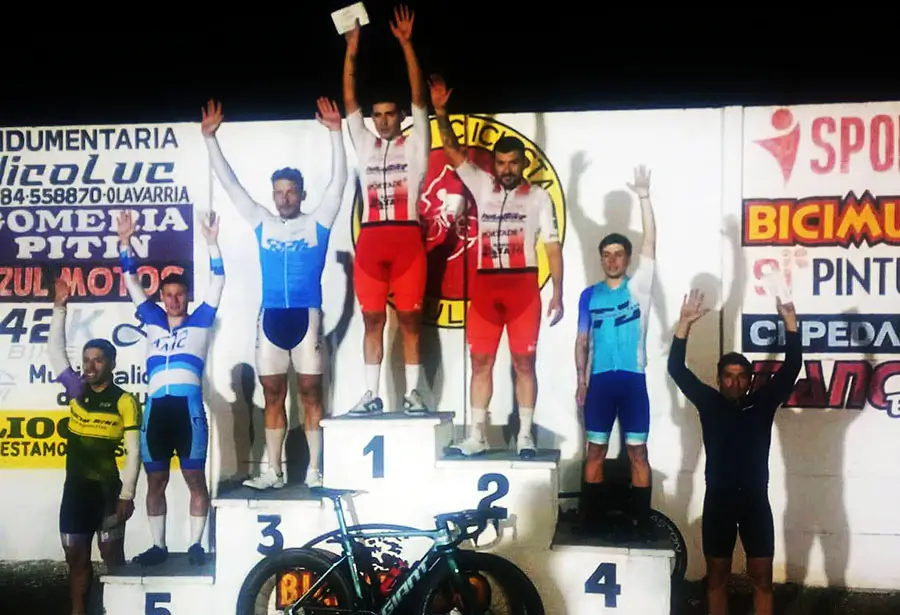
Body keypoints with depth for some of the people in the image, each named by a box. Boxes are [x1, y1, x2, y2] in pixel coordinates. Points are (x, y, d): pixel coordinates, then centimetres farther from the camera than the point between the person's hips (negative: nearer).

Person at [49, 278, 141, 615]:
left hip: (107, 490, -5)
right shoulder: (77, 391, 6)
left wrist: (127, 495, -14)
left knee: (112, 556, 2)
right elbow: (56, 349, 10)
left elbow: (134, 452, -10)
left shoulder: (124, 401, -8)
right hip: (75, 488, 5)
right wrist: (60, 308, 5)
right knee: (76, 557, 10)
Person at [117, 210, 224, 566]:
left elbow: (217, 282, 3)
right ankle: (158, 546, 18)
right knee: (155, 480, 8)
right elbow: (131, 280, 18)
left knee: (195, 477, 1)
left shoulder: (200, 322, 11)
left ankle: (196, 544, 9)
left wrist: (212, 242, -5)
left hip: (188, 405, -3)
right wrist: (125, 241, 9)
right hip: (156, 407, 3)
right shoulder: (153, 320, 19)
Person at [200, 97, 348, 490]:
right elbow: (230, 184, 12)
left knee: (310, 393, 1)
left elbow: (339, 181, -4)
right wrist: (210, 138, 7)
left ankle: (315, 470, 6)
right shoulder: (262, 224, 12)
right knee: (273, 396, 7)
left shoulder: (317, 223, 4)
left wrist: (335, 132, -12)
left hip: (306, 316, -3)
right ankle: (273, 472, 13)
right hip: (270, 318, 3)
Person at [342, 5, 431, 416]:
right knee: (373, 319, 6)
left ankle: (413, 393, 7)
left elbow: (418, 97, -1)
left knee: (409, 318, 2)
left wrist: (406, 44, -7)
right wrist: (351, 51, 3)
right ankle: (371, 394, 11)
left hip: (406, 237, -3)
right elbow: (349, 102, 10)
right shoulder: (365, 145, 15)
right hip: (371, 239, 3)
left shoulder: (413, 146, 7)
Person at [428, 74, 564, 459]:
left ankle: (525, 437, 8)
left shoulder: (539, 197, 4)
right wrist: (441, 113, -9)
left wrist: (557, 294, -5)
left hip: (523, 285, -2)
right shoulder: (482, 187, 9)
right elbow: (453, 151, 4)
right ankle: (476, 437, 9)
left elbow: (553, 246, 1)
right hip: (485, 284, 2)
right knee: (480, 361, 4)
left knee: (524, 362, 1)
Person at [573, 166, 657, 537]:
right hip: (599, 380, 2)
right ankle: (591, 519, 16)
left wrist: (644, 198, -18)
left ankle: (641, 522, 12)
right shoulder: (589, 295, 7)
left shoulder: (639, 287, 1)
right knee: (595, 451, 7)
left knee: (637, 453, 4)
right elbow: (582, 340, 12)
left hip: (632, 379, -2)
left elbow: (650, 244, -10)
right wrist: (581, 379, 3)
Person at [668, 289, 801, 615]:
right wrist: (685, 324, -18)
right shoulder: (709, 403, 0)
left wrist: (789, 320, -16)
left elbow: (792, 366, -6)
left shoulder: (762, 403, 1)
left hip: (756, 501, 0)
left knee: (762, 577, 7)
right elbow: (677, 369, -8)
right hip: (718, 501, 0)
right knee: (717, 575, 10)